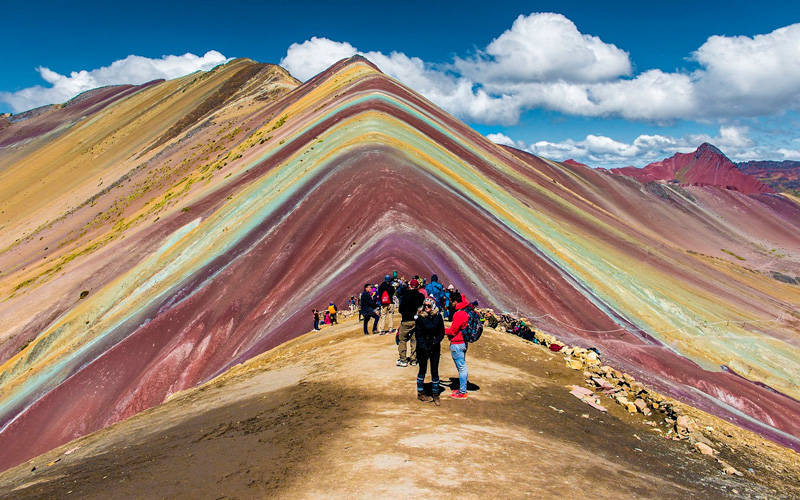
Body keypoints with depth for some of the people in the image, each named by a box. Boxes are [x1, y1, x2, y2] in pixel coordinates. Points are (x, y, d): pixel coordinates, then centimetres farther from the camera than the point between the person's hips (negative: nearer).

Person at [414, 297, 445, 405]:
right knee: (422, 369, 11)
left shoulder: (438, 316, -3)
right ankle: (420, 393, 23)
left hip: (435, 348, 1)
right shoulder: (420, 317, -8)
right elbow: (417, 334, -7)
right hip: (422, 347, -1)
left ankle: (435, 394, 17)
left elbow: (442, 332, 2)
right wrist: (424, 346, -15)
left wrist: (436, 341, -13)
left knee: (434, 371, 5)